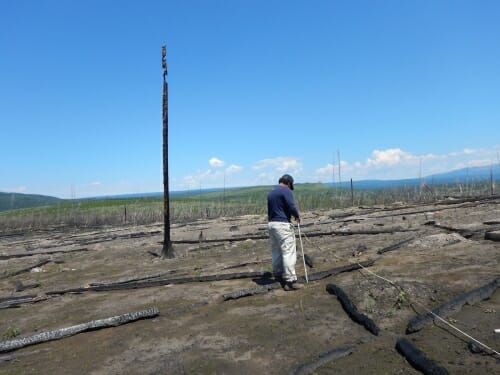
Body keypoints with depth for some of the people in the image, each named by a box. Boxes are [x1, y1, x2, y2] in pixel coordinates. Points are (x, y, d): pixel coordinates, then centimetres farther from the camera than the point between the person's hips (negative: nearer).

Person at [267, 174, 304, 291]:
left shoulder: (271, 192, 15)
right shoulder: (286, 191, -9)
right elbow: (292, 207, -17)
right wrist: (297, 216, 1)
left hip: (271, 223, 8)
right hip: (283, 224, -8)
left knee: (276, 251, 16)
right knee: (289, 252, -5)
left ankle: (278, 275, 27)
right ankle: (290, 281, -5)